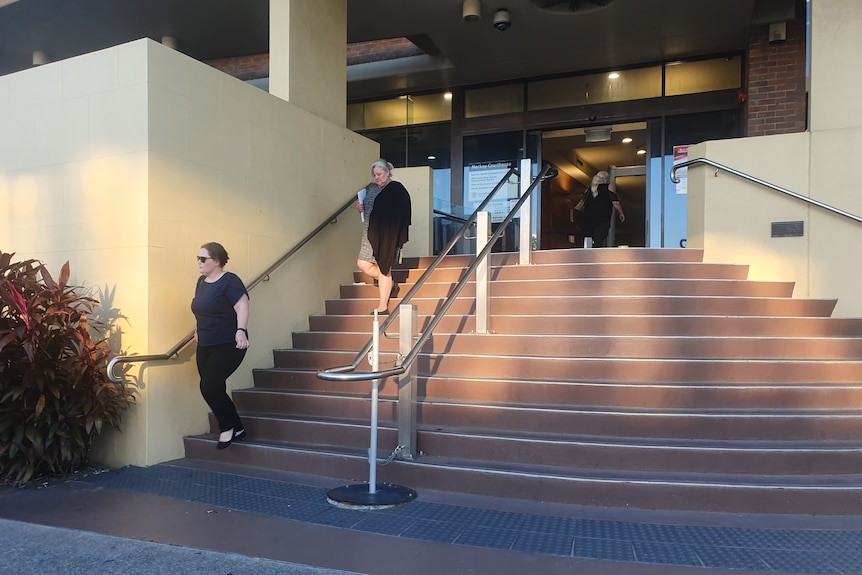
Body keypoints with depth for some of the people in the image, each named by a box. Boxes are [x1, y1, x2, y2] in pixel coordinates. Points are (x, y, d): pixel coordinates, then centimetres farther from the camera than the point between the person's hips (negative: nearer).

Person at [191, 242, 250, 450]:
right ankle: (236, 429, 20)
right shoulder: (202, 281, 12)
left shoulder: (229, 281, -12)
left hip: (228, 345, -8)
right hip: (205, 346, 8)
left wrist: (241, 330, -33)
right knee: (214, 389, 7)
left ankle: (228, 427, 5)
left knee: (209, 386, -16)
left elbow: (242, 306, -21)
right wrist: (198, 330, 25)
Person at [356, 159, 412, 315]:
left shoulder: (397, 190, -10)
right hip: (370, 234, 8)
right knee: (363, 264, 5)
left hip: (387, 235, -7)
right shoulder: (370, 188, 11)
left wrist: (396, 237, -21)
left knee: (383, 269, -2)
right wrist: (361, 208, 0)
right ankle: (390, 284, 27)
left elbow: (402, 215, -14)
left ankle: (383, 308, 7)